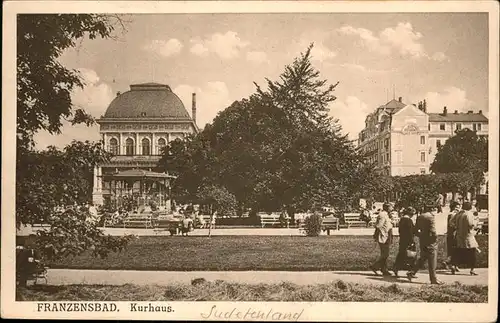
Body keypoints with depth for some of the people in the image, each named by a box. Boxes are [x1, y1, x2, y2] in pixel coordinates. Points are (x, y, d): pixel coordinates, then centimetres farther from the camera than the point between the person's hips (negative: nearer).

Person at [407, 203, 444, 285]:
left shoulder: (420, 217, 8)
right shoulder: (430, 217, -16)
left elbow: (416, 230, 11)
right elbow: (432, 231, -22)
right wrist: (435, 237, -6)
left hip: (422, 241, 8)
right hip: (430, 241, -8)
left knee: (422, 258, 19)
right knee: (432, 261, 2)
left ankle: (411, 272, 13)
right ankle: (434, 279, 10)